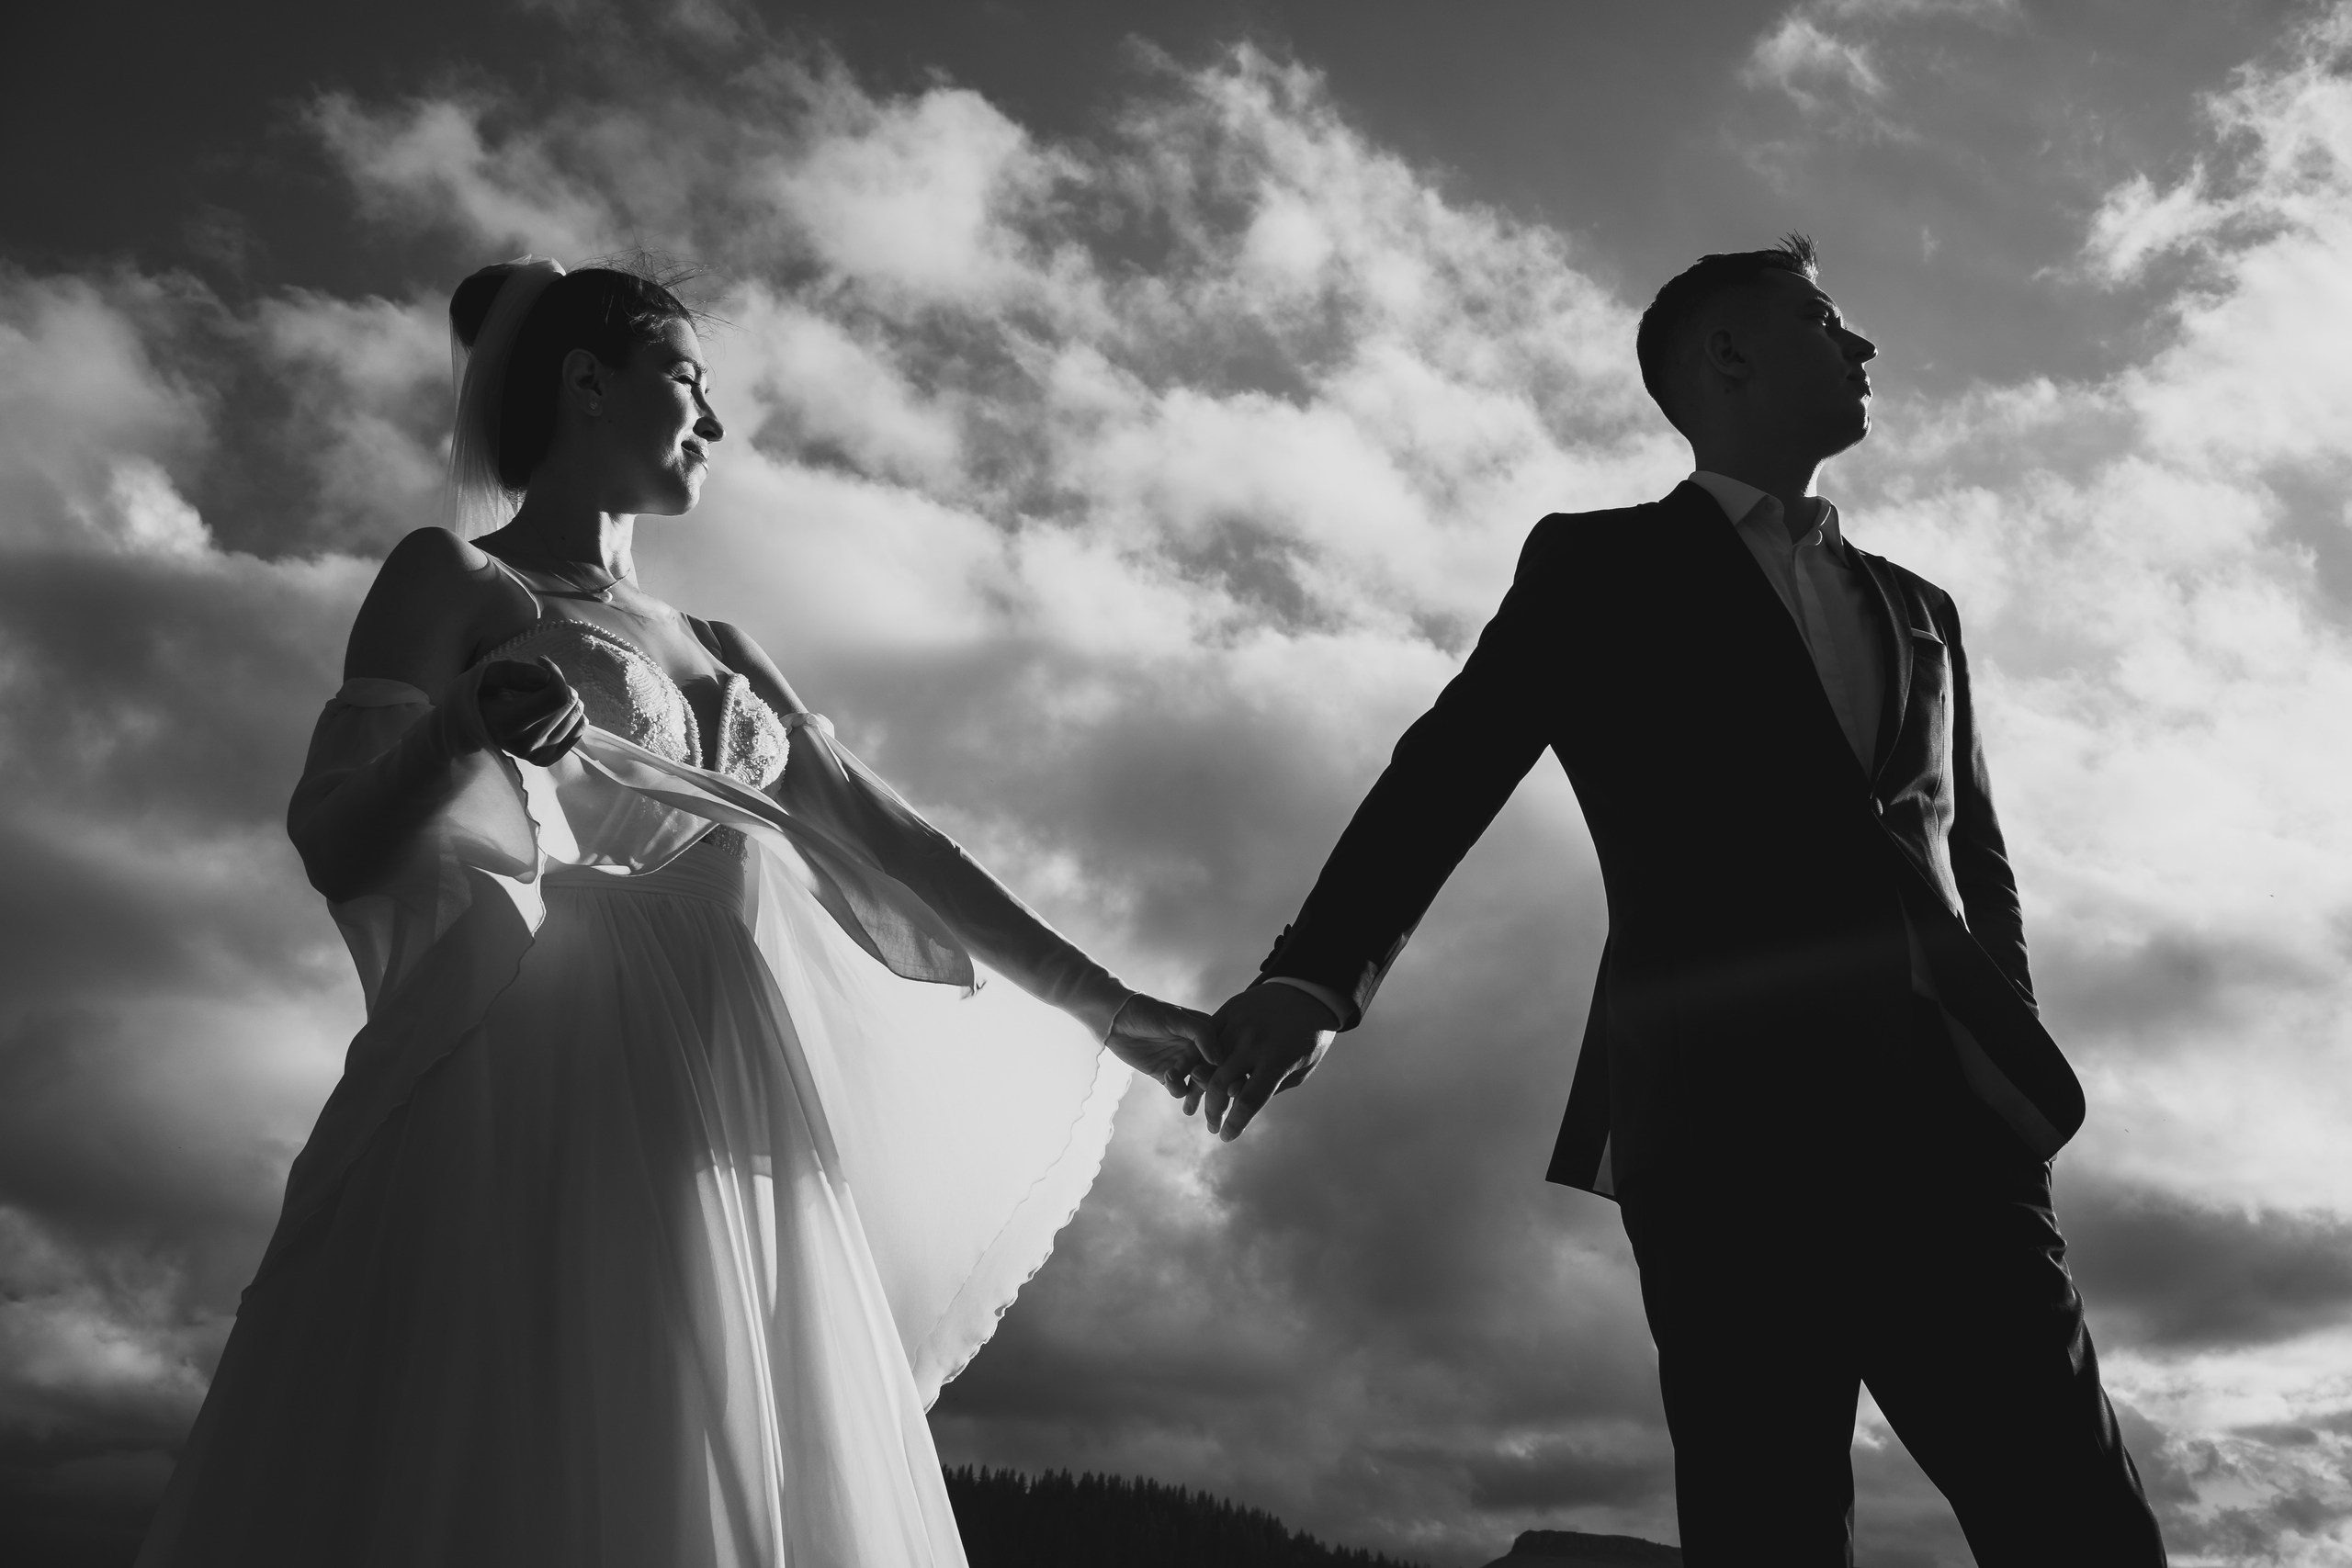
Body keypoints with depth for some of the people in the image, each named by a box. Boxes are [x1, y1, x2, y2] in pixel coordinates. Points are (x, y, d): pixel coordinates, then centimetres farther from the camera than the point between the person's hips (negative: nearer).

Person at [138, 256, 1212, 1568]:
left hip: (732, 1162, 6)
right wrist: (460, 730, -25)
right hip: (535, 1138, -5)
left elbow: (887, 837, 21)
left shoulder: (717, 650, 24)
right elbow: (336, 843, -2)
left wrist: (1100, 1002, 19)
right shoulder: (458, 581, 8)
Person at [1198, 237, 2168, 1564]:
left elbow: (1980, 865, 24)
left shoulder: (1918, 610, 26)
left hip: (1946, 1108, 4)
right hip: (1726, 1105, -4)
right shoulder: (1597, 570, 12)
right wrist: (1315, 973, -18)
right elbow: (1447, 772, -1)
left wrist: (2019, 1065, 6)